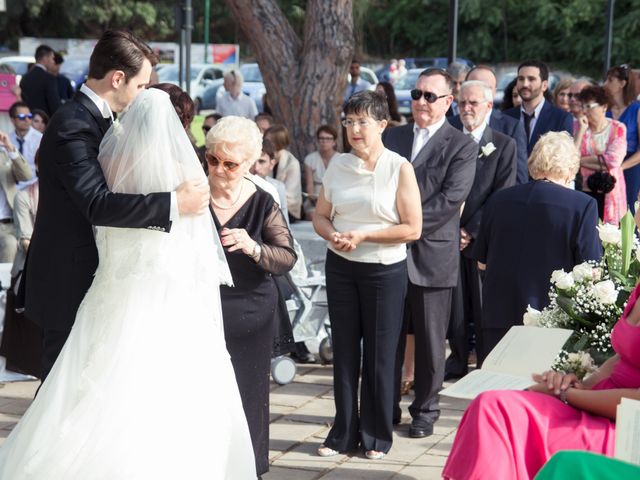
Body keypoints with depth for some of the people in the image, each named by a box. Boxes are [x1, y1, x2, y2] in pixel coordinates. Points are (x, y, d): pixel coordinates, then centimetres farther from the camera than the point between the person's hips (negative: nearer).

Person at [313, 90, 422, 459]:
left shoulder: (399, 168, -9)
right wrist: (333, 235, -12)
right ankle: (345, 432, 19)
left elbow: (413, 229, -12)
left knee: (379, 355, 5)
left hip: (385, 271, -4)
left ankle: (377, 435, 18)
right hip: (341, 268, 4)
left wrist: (362, 237, -17)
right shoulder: (338, 165, 4)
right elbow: (321, 215, 10)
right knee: (344, 350, 9)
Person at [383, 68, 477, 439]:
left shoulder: (462, 146, -4)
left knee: (430, 341, 6)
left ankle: (425, 410, 19)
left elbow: (450, 198, -14)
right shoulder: (393, 137, 11)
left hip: (432, 255, -4)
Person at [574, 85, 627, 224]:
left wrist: (581, 160, -8)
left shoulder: (618, 129, -2)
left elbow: (613, 161, -14)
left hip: (610, 192, -1)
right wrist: (581, 131, -12)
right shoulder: (578, 127, 5)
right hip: (585, 191, 2)